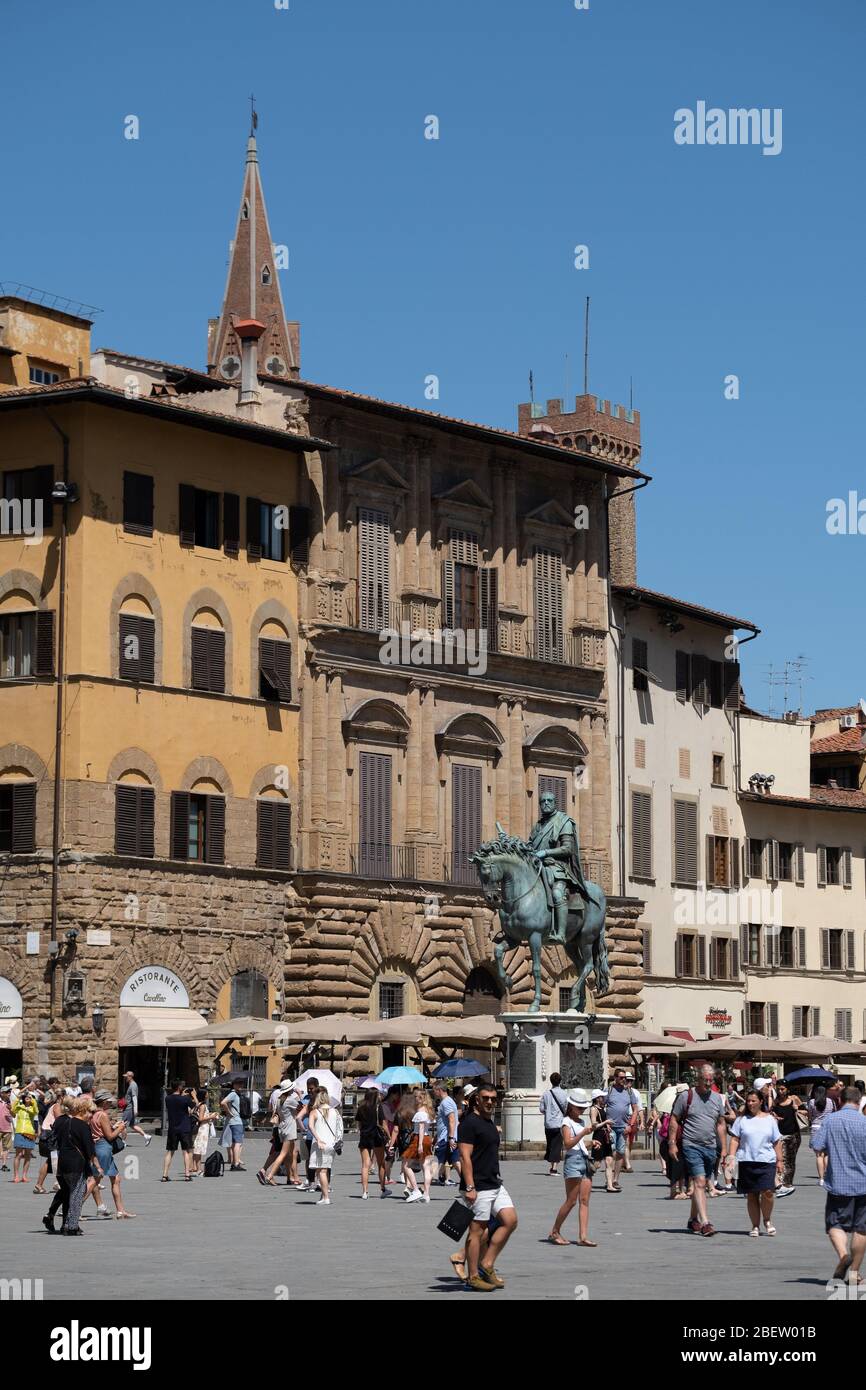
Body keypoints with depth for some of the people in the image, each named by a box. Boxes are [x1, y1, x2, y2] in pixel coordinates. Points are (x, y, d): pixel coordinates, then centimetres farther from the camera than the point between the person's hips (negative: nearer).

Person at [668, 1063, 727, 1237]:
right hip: (691, 1146, -5)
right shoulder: (686, 1096, -3)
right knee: (699, 1182, -15)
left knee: (701, 1185, 12)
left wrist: (724, 1148, 12)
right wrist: (672, 1144, -7)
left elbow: (721, 1125, 16)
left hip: (711, 1148, 5)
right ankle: (704, 1223, -21)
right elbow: (674, 1120, 0)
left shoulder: (717, 1098, 11)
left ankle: (693, 1220, 25)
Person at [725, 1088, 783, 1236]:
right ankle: (755, 1226, 12)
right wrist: (731, 1156, -5)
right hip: (747, 1162, 1)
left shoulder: (770, 1119, 10)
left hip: (767, 1161, -1)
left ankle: (767, 1220, 9)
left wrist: (779, 1160, 8)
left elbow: (777, 1141, 13)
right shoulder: (741, 1119, 8)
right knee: (751, 1196, 2)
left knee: (767, 1192, -14)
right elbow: (735, 1139, 5)